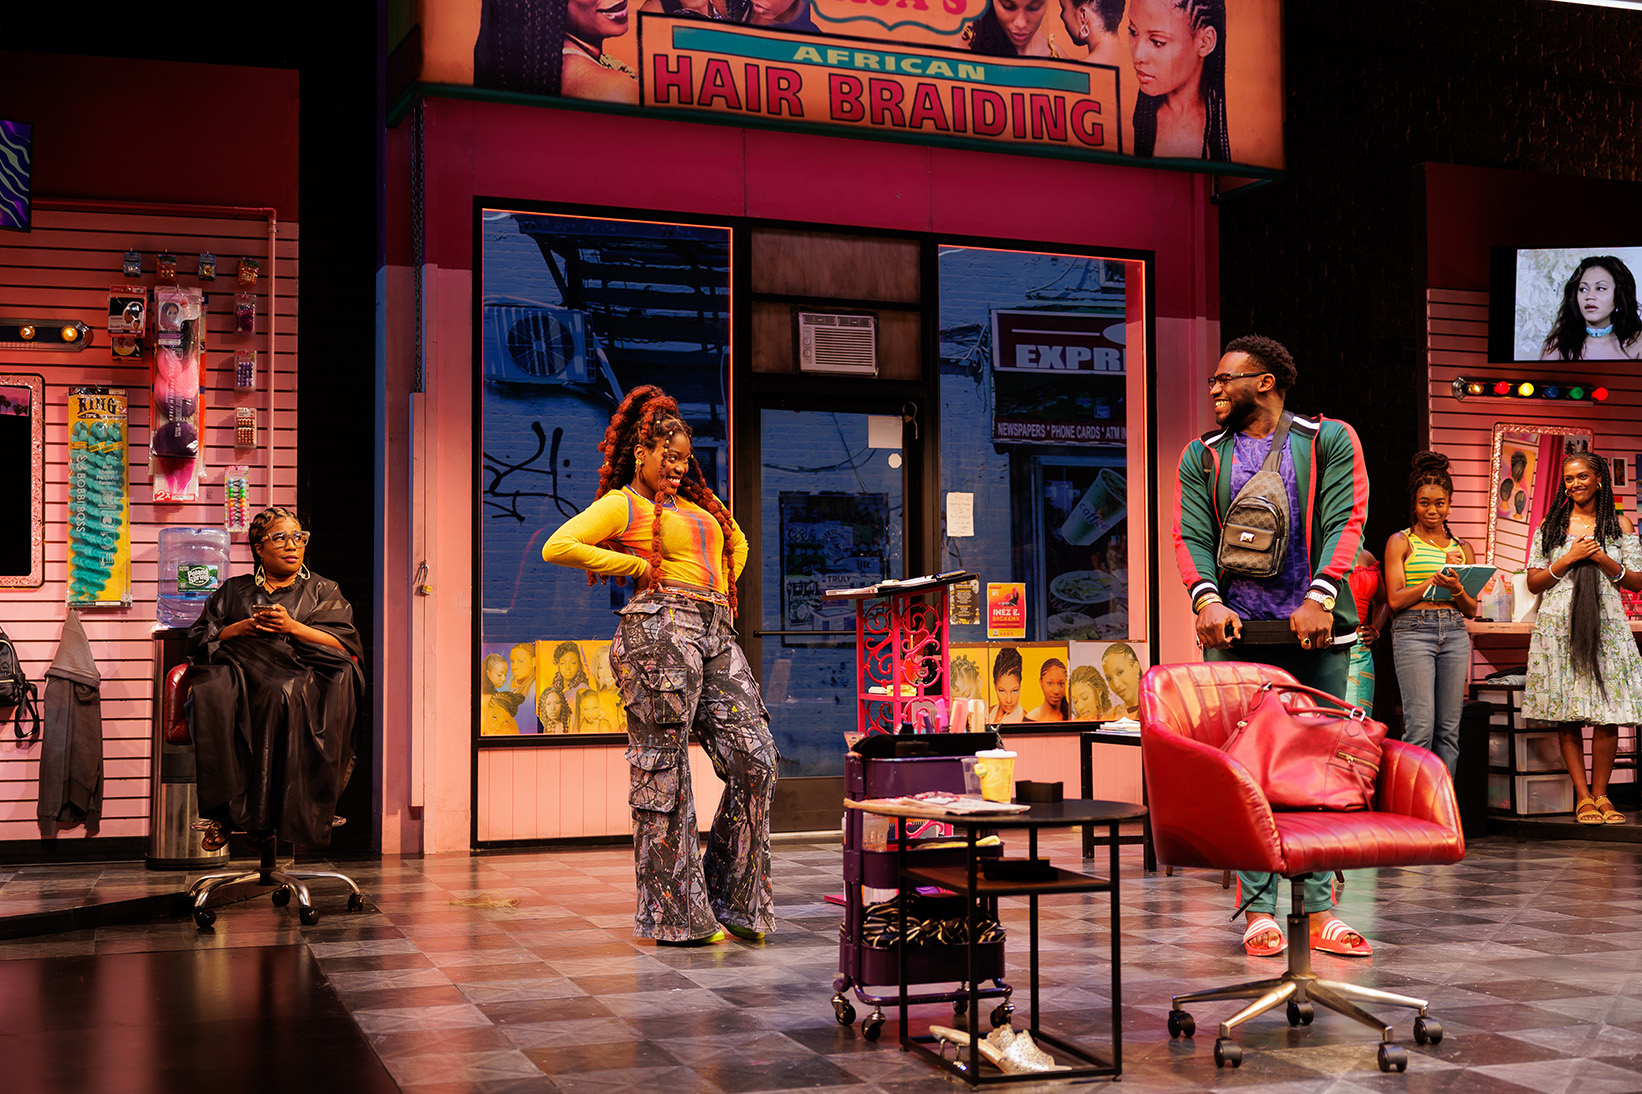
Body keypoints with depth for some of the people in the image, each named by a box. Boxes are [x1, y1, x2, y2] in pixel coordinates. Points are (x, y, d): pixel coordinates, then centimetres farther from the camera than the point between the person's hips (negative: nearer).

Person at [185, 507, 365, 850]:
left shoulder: (323, 590, 21)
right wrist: (241, 628, 0)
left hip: (300, 670, -2)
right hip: (241, 666, 2)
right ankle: (225, 809, -33)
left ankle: (268, 813, -35)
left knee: (281, 695, -39)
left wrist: (293, 627, -5)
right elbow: (199, 638, 17)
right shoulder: (234, 590, 26)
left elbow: (346, 644, 6)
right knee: (212, 694, -35)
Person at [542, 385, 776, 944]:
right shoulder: (622, 504, 5)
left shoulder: (694, 503, 27)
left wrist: (725, 592, 25)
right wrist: (638, 566, -4)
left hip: (717, 635, 7)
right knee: (664, 771, -5)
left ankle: (732, 897, 9)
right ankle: (677, 913, 1)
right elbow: (557, 547, -8)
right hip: (661, 630, -7)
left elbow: (738, 541, 44)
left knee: (755, 759, -2)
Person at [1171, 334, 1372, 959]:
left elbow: (1345, 523, -3)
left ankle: (1320, 911, 7)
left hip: (1315, 629, -1)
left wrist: (1320, 600, -16)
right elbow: (1190, 536, 4)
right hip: (1235, 630, 1)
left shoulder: (1329, 440, 6)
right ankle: (1259, 912, 4)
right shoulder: (1202, 456, 13)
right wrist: (1207, 600, -14)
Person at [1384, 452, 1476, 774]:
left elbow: (1472, 610, 14)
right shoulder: (1400, 542, 6)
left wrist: (1456, 588, -7)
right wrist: (1435, 579, -12)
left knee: (1449, 729, 2)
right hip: (1413, 631, -4)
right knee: (1421, 726, -12)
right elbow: (1395, 600, -2)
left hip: (1455, 634, 4)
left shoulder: (1462, 548, 17)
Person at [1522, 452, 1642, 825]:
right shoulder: (1550, 526, 10)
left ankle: (1600, 794, 6)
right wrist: (1568, 559, -6)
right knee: (1567, 715, -3)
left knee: (1607, 712, -5)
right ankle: (1583, 797, 3)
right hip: (1559, 624, 0)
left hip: (1606, 623, 0)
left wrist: (1603, 560, -8)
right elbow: (1533, 584, 7)